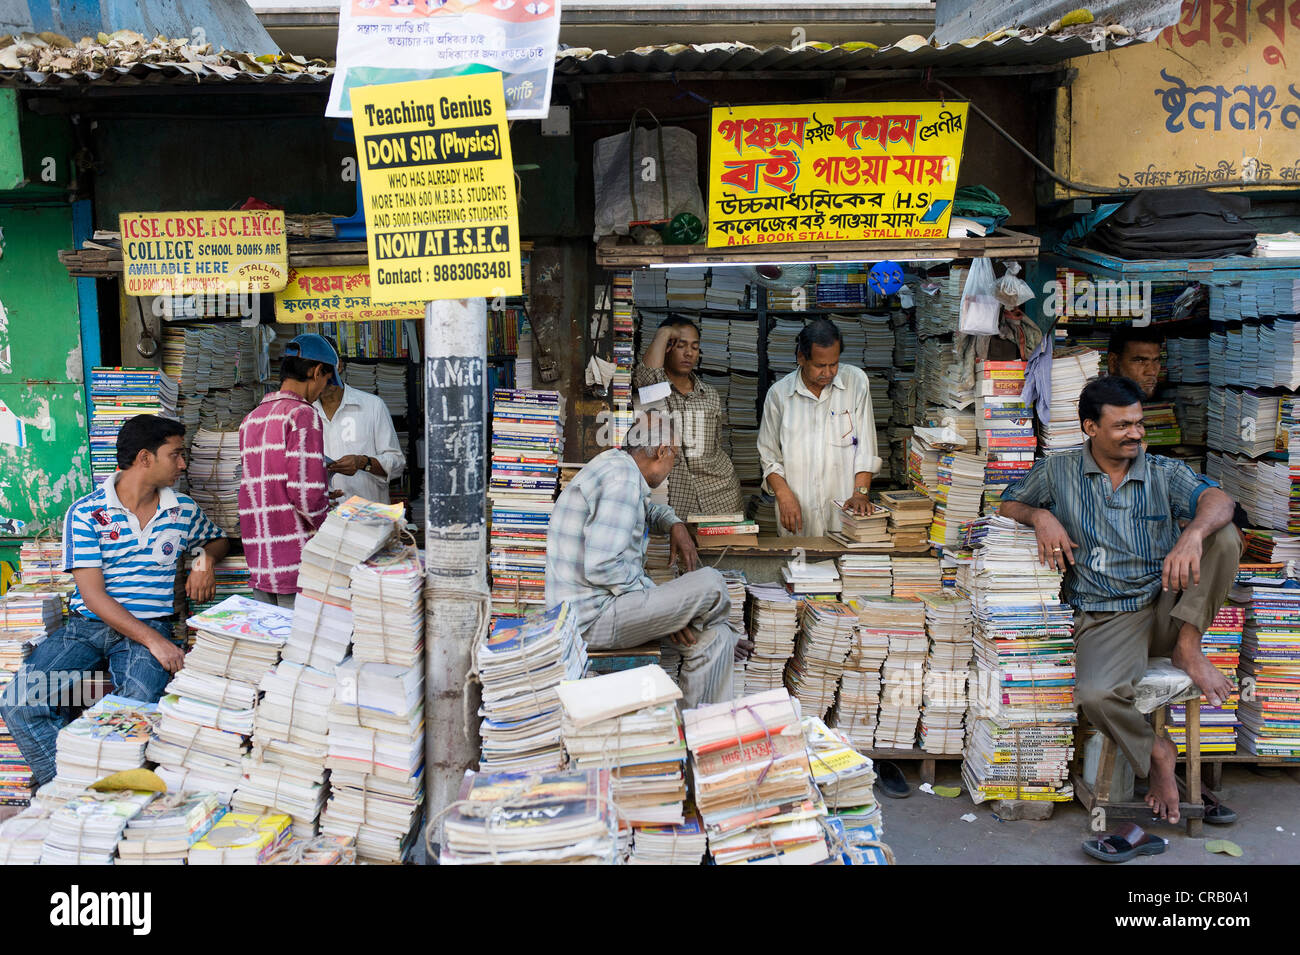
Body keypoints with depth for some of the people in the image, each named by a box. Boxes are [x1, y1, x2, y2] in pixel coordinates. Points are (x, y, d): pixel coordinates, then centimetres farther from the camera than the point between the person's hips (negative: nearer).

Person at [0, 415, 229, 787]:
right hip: (87, 624, 0)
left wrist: (206, 557, 5)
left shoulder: (183, 510, 9)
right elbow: (93, 595, -10)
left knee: (139, 706, -32)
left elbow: (218, 539, 32)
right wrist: (152, 641, -22)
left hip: (150, 627, 0)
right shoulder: (85, 513, -3)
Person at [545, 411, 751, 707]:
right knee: (710, 585, -14)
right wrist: (661, 602, -15)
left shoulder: (615, 464, 15)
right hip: (593, 617, -11)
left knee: (712, 640, 5)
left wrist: (675, 525, 15)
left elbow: (648, 508, 38)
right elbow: (601, 567, -26)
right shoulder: (622, 480, -19)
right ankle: (726, 636, 11)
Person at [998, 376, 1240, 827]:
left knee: (1223, 536, -21)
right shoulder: (1058, 473, 7)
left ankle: (1187, 645, -13)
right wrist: (1040, 516, -9)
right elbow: (1007, 505, 15)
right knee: (1094, 694, -32)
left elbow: (1217, 500, -11)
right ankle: (1155, 752, -2)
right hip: (1105, 618, -2)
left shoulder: (1164, 472, 7)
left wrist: (1193, 534, -35)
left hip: (1168, 607, 2)